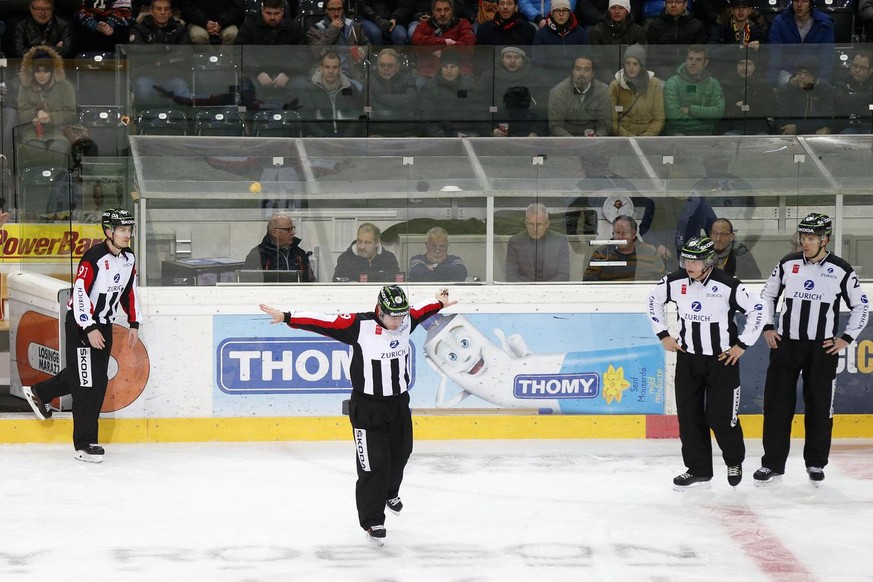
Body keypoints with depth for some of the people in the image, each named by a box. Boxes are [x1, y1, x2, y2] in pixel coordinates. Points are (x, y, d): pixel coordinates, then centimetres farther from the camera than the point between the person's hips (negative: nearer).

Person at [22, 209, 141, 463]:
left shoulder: (128, 258, 3)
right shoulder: (93, 258, -22)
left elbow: (129, 291, 16)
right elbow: (79, 294, -24)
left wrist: (133, 323, 13)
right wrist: (89, 329, -26)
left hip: (104, 325, 9)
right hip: (81, 325, -9)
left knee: (98, 378, 18)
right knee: (87, 383, -9)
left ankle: (39, 393, 38)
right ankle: (84, 444, -3)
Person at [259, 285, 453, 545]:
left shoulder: (407, 321, -4)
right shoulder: (359, 326, -20)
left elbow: (421, 311, 19)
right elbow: (322, 322, -25)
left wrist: (439, 303, 34)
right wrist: (286, 317, -31)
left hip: (398, 403, 6)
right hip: (367, 406, -6)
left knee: (399, 454, 22)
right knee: (373, 464, -6)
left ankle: (388, 493, 51)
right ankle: (372, 521, 6)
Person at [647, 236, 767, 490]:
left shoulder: (727, 286, -19)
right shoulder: (675, 282, -6)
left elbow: (758, 309, -12)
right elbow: (654, 300, 14)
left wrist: (742, 345, -9)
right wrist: (663, 335, 11)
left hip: (722, 359, -4)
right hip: (687, 357, 4)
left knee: (721, 417, -3)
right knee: (689, 416, 3)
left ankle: (734, 462, 23)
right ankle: (698, 469, 14)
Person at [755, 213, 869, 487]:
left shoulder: (841, 271, -4)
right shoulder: (788, 264, 1)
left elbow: (861, 307, 5)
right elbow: (767, 295, 14)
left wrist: (846, 338, -2)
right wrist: (767, 327, 4)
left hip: (823, 348, -1)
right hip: (785, 342, 1)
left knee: (819, 407, 4)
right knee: (777, 403, -1)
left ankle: (816, 463, 16)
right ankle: (773, 463, 5)